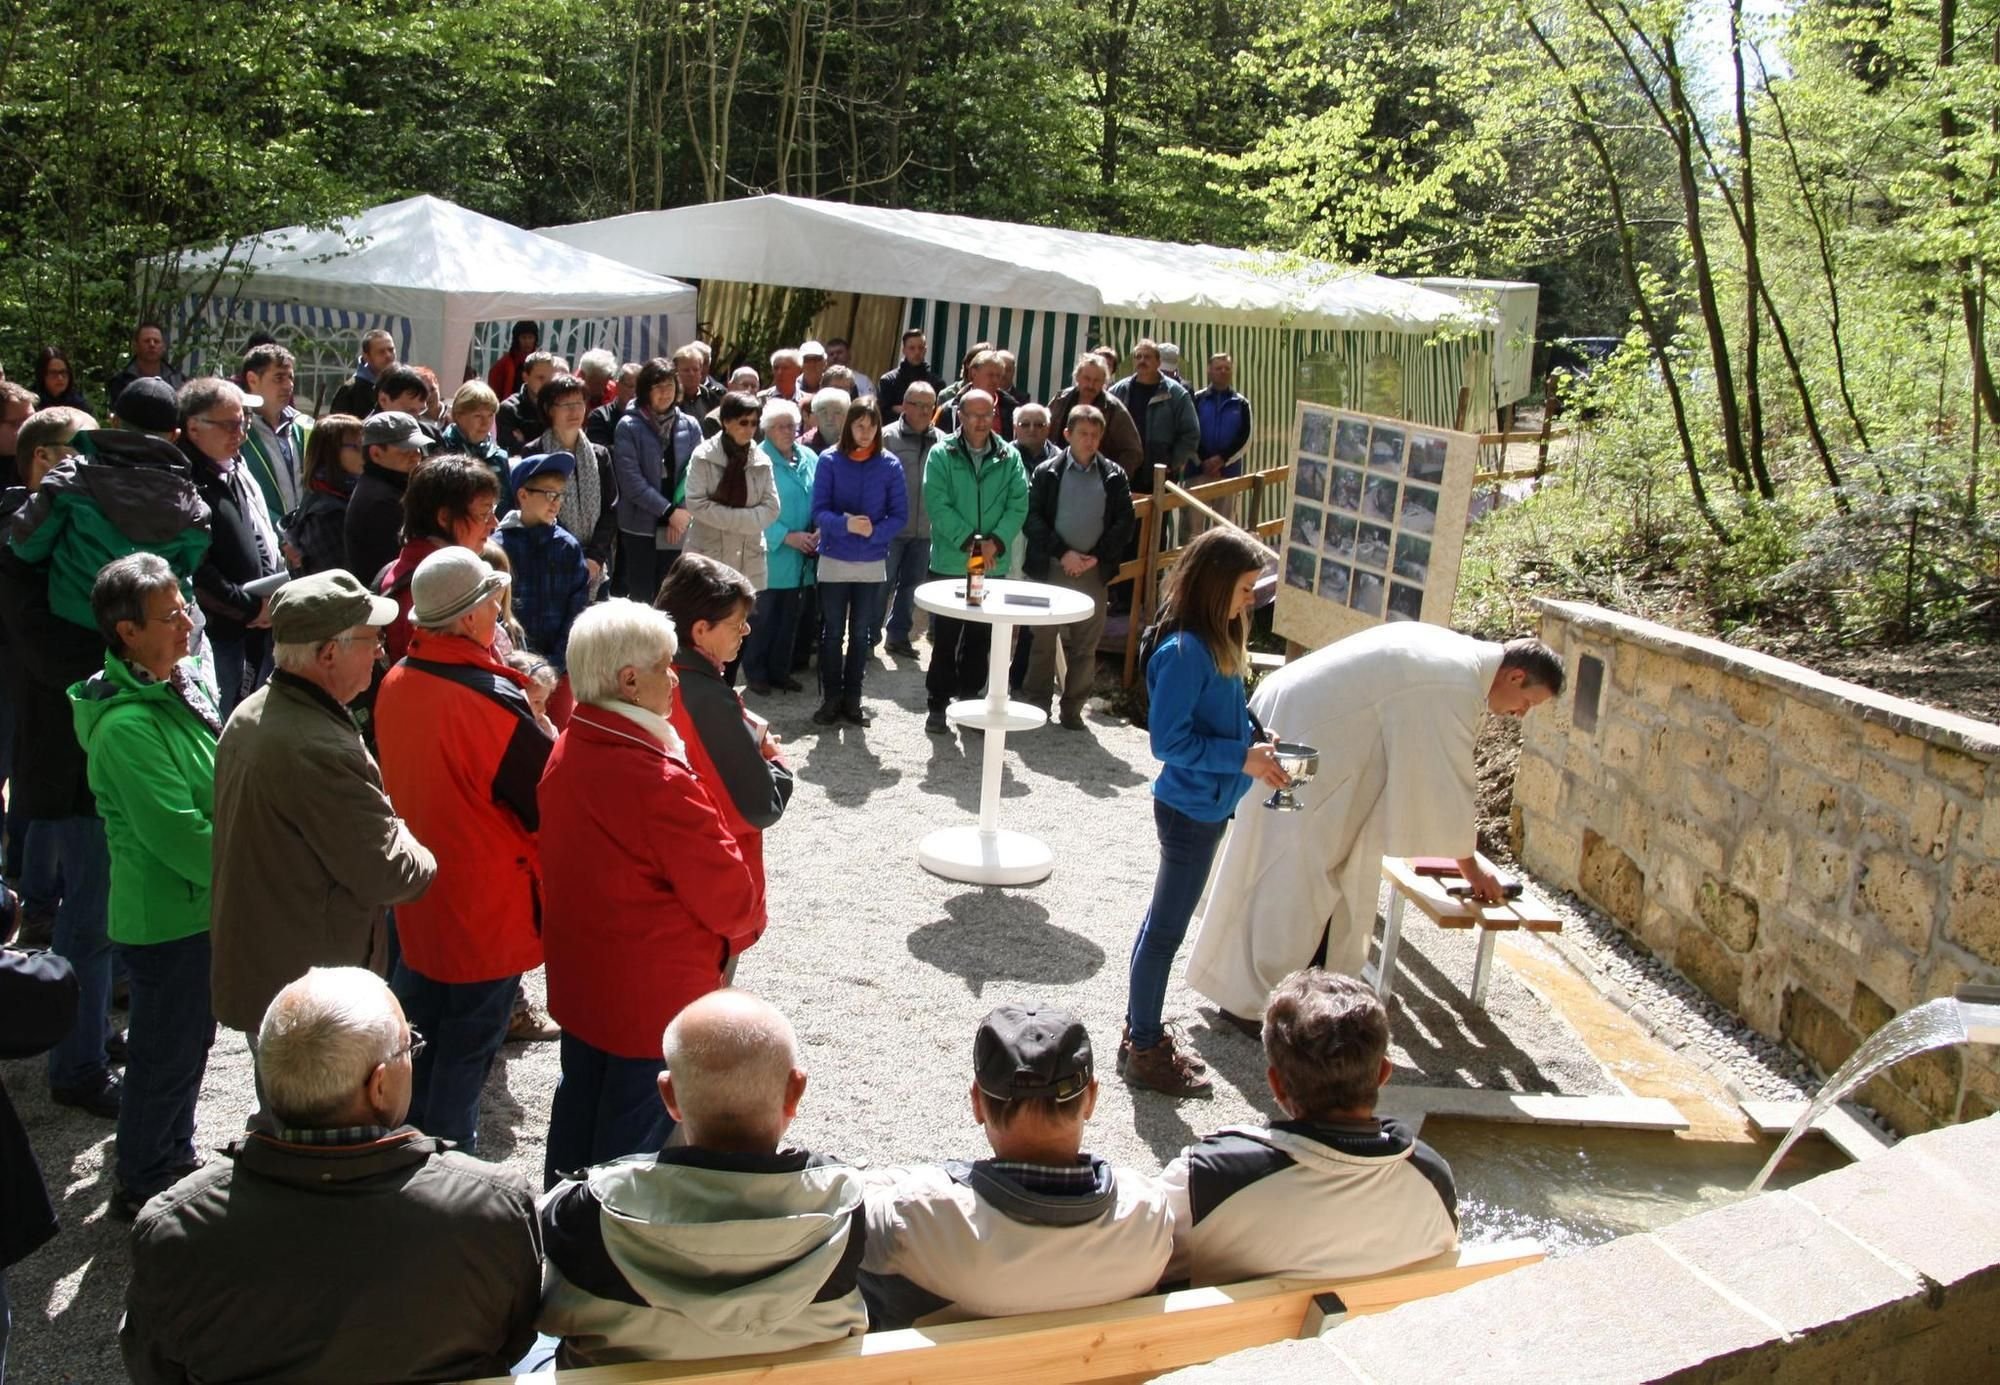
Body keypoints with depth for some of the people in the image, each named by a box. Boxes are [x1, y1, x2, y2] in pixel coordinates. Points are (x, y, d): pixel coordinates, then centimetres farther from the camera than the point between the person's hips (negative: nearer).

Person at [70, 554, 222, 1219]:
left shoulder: (180, 681, 3)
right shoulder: (127, 723, -26)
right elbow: (178, 835, -27)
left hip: (197, 904, 9)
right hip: (166, 917, -9)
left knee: (187, 1039, 23)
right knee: (167, 1052, 9)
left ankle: (175, 1158, 43)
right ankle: (145, 1187, 28)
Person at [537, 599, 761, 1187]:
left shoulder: (566, 750, -4)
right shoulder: (661, 782, -30)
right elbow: (727, 894, -20)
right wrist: (744, 924, 0)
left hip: (576, 974, 9)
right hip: (655, 990, -8)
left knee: (580, 1095, 25)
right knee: (635, 1123, 9)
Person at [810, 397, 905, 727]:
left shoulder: (890, 465, -2)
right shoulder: (830, 460, -4)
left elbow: (900, 515, -2)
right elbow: (819, 511, -8)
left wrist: (875, 531, -21)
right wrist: (845, 524, -28)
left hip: (872, 564, 1)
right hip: (834, 561, -1)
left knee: (861, 633, 9)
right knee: (832, 632, 5)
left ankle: (852, 698, 18)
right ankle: (831, 698, 14)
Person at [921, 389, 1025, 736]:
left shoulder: (1009, 457, 4)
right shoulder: (942, 454, -3)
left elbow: (1018, 505, -1)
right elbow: (937, 504, -11)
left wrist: (996, 541, -15)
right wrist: (969, 541, -18)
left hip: (994, 566, 3)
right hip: (949, 563, -3)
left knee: (981, 638, 11)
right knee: (945, 638, 3)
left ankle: (969, 700, 23)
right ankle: (938, 704, 12)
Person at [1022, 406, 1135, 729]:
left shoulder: (1114, 476, 5)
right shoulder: (1047, 472, 0)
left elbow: (1125, 521, 3)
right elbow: (1032, 518, -5)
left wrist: (1097, 557, -8)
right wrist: (1062, 553, -12)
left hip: (1093, 570, 1)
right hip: (1051, 568, -1)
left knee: (1085, 644, 5)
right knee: (1044, 639, 5)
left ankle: (1073, 708, 15)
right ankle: (1037, 705, 16)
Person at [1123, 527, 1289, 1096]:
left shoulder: (1214, 642, 5)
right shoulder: (1185, 652, -24)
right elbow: (1169, 740, -24)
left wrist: (1255, 742, 0)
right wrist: (1243, 758, -21)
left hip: (1206, 807, 10)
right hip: (1190, 810, -10)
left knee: (1164, 923, 20)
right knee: (1166, 929, 4)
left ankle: (1143, 1029, 35)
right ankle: (1145, 1050, 18)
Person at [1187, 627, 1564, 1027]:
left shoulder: (1455, 653, 9)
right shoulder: (1456, 687, -21)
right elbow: (1450, 787, -14)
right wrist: (1471, 868, 0)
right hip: (1298, 743, -10)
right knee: (1289, 878, -3)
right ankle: (1248, 1002, 8)